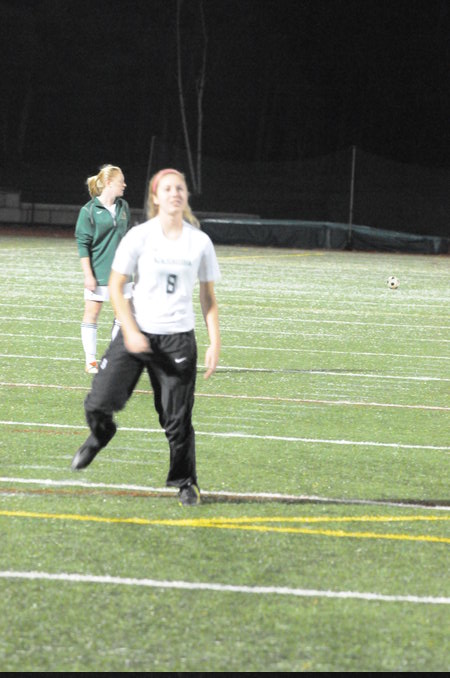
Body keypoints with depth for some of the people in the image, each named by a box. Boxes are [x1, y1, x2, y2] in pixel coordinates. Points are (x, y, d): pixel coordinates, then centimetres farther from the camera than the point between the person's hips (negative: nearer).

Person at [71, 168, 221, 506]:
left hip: (179, 338, 1)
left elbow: (208, 297, 9)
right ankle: (100, 434, 27)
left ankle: (186, 482, 18)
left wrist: (215, 343, 1)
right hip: (136, 332, -1)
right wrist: (130, 331, -13)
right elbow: (116, 287, -1)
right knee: (99, 402, -8)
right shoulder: (139, 237, -4)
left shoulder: (200, 242, 2)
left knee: (177, 420, -2)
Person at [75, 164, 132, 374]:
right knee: (92, 312, 1)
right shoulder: (89, 211, -9)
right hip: (98, 273, -6)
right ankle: (91, 361, 6)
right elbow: (83, 244, -9)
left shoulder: (123, 207, 8)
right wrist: (88, 275, -14)